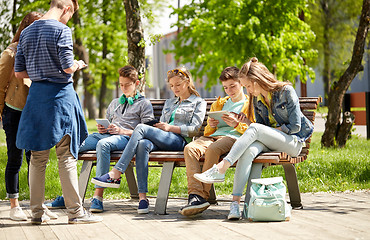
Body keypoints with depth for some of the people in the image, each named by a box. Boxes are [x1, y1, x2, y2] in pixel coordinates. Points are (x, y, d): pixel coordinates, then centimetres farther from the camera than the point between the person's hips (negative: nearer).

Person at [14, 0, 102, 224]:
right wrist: (78, 65, 6)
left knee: (38, 157, 9)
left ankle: (37, 212, 13)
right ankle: (76, 211, 2)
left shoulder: (27, 32, 11)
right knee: (66, 156, -2)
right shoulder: (61, 30, -9)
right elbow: (68, 67, -15)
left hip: (36, 95, 6)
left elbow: (19, 72, 10)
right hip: (60, 94, -6)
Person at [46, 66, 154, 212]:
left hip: (125, 138, -6)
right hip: (105, 135, 6)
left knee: (103, 144, -41)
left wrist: (122, 131, -12)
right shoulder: (115, 103, 33)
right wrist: (101, 129, 10)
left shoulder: (144, 104, 12)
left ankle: (98, 196, -44)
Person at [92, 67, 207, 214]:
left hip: (180, 140, -5)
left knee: (141, 127, -28)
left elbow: (195, 129, 2)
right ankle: (142, 197, -41)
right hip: (161, 140, 5)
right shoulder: (169, 103, 35)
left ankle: (115, 175, -36)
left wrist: (171, 128, -7)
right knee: (142, 145, -34)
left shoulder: (198, 103, 16)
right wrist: (157, 127, 4)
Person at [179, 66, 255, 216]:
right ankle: (195, 194, -40)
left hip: (233, 137, -5)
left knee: (212, 149, -39)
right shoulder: (219, 104, 32)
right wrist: (211, 125, 10)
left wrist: (237, 124, -11)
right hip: (214, 135, 5)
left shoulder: (250, 104, 16)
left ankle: (203, 195, -37)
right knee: (190, 148, -28)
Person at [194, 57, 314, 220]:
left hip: (294, 141, -5)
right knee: (249, 150, -32)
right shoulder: (257, 99, 11)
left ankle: (220, 169, -41)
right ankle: (235, 202, -45)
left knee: (255, 129, -32)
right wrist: (246, 122, -6)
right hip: (270, 142, 5)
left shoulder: (286, 91, -7)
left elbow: (295, 126, -10)